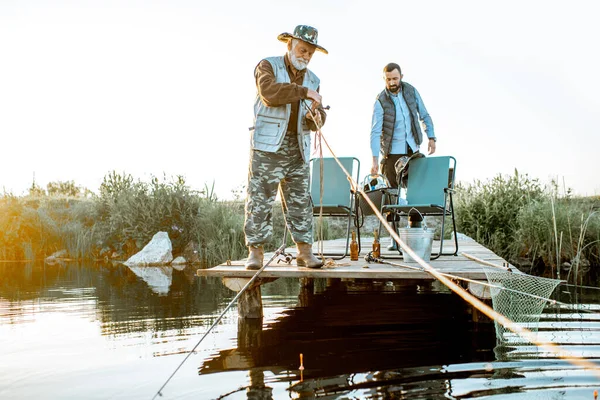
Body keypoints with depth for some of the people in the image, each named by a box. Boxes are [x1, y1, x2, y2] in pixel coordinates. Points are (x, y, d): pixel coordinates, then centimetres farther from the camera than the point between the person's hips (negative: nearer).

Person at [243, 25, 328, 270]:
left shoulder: (312, 80, 19)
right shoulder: (268, 66, 3)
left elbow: (319, 116, 14)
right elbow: (269, 92, -18)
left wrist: (316, 117, -9)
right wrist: (303, 91, -18)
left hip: (298, 151, 5)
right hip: (267, 147, -5)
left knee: (301, 201, 5)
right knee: (260, 200, -5)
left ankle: (305, 252, 11)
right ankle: (255, 251, 0)